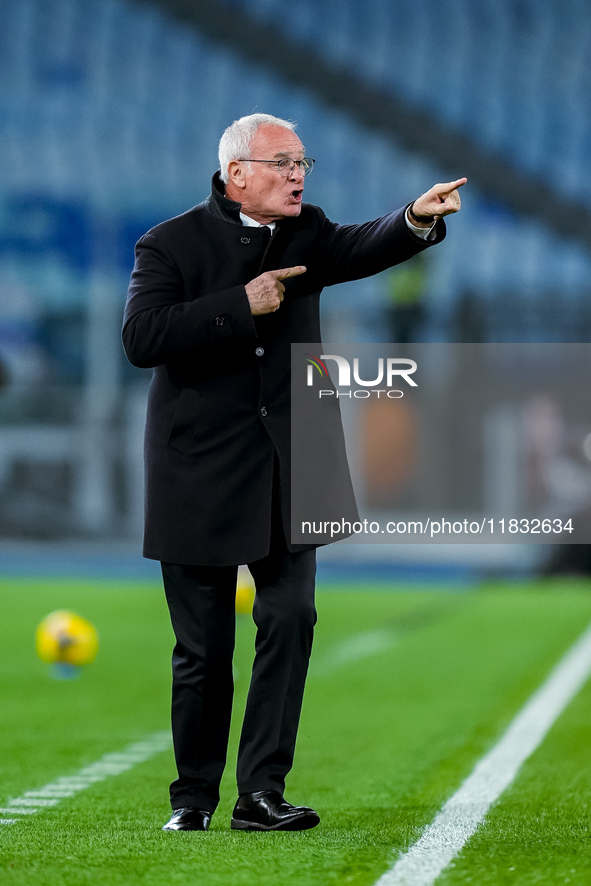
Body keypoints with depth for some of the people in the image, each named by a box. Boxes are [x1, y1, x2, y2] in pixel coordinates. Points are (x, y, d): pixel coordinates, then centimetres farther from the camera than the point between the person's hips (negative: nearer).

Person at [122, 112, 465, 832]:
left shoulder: (304, 235, 7)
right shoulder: (171, 245, -4)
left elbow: (363, 249, -13)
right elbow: (141, 338, -18)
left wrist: (419, 219, -34)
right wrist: (241, 306, -20)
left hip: (285, 475, 3)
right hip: (200, 476, -3)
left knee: (290, 618, -7)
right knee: (203, 647, 4)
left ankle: (262, 792, -3)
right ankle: (193, 795, 19)